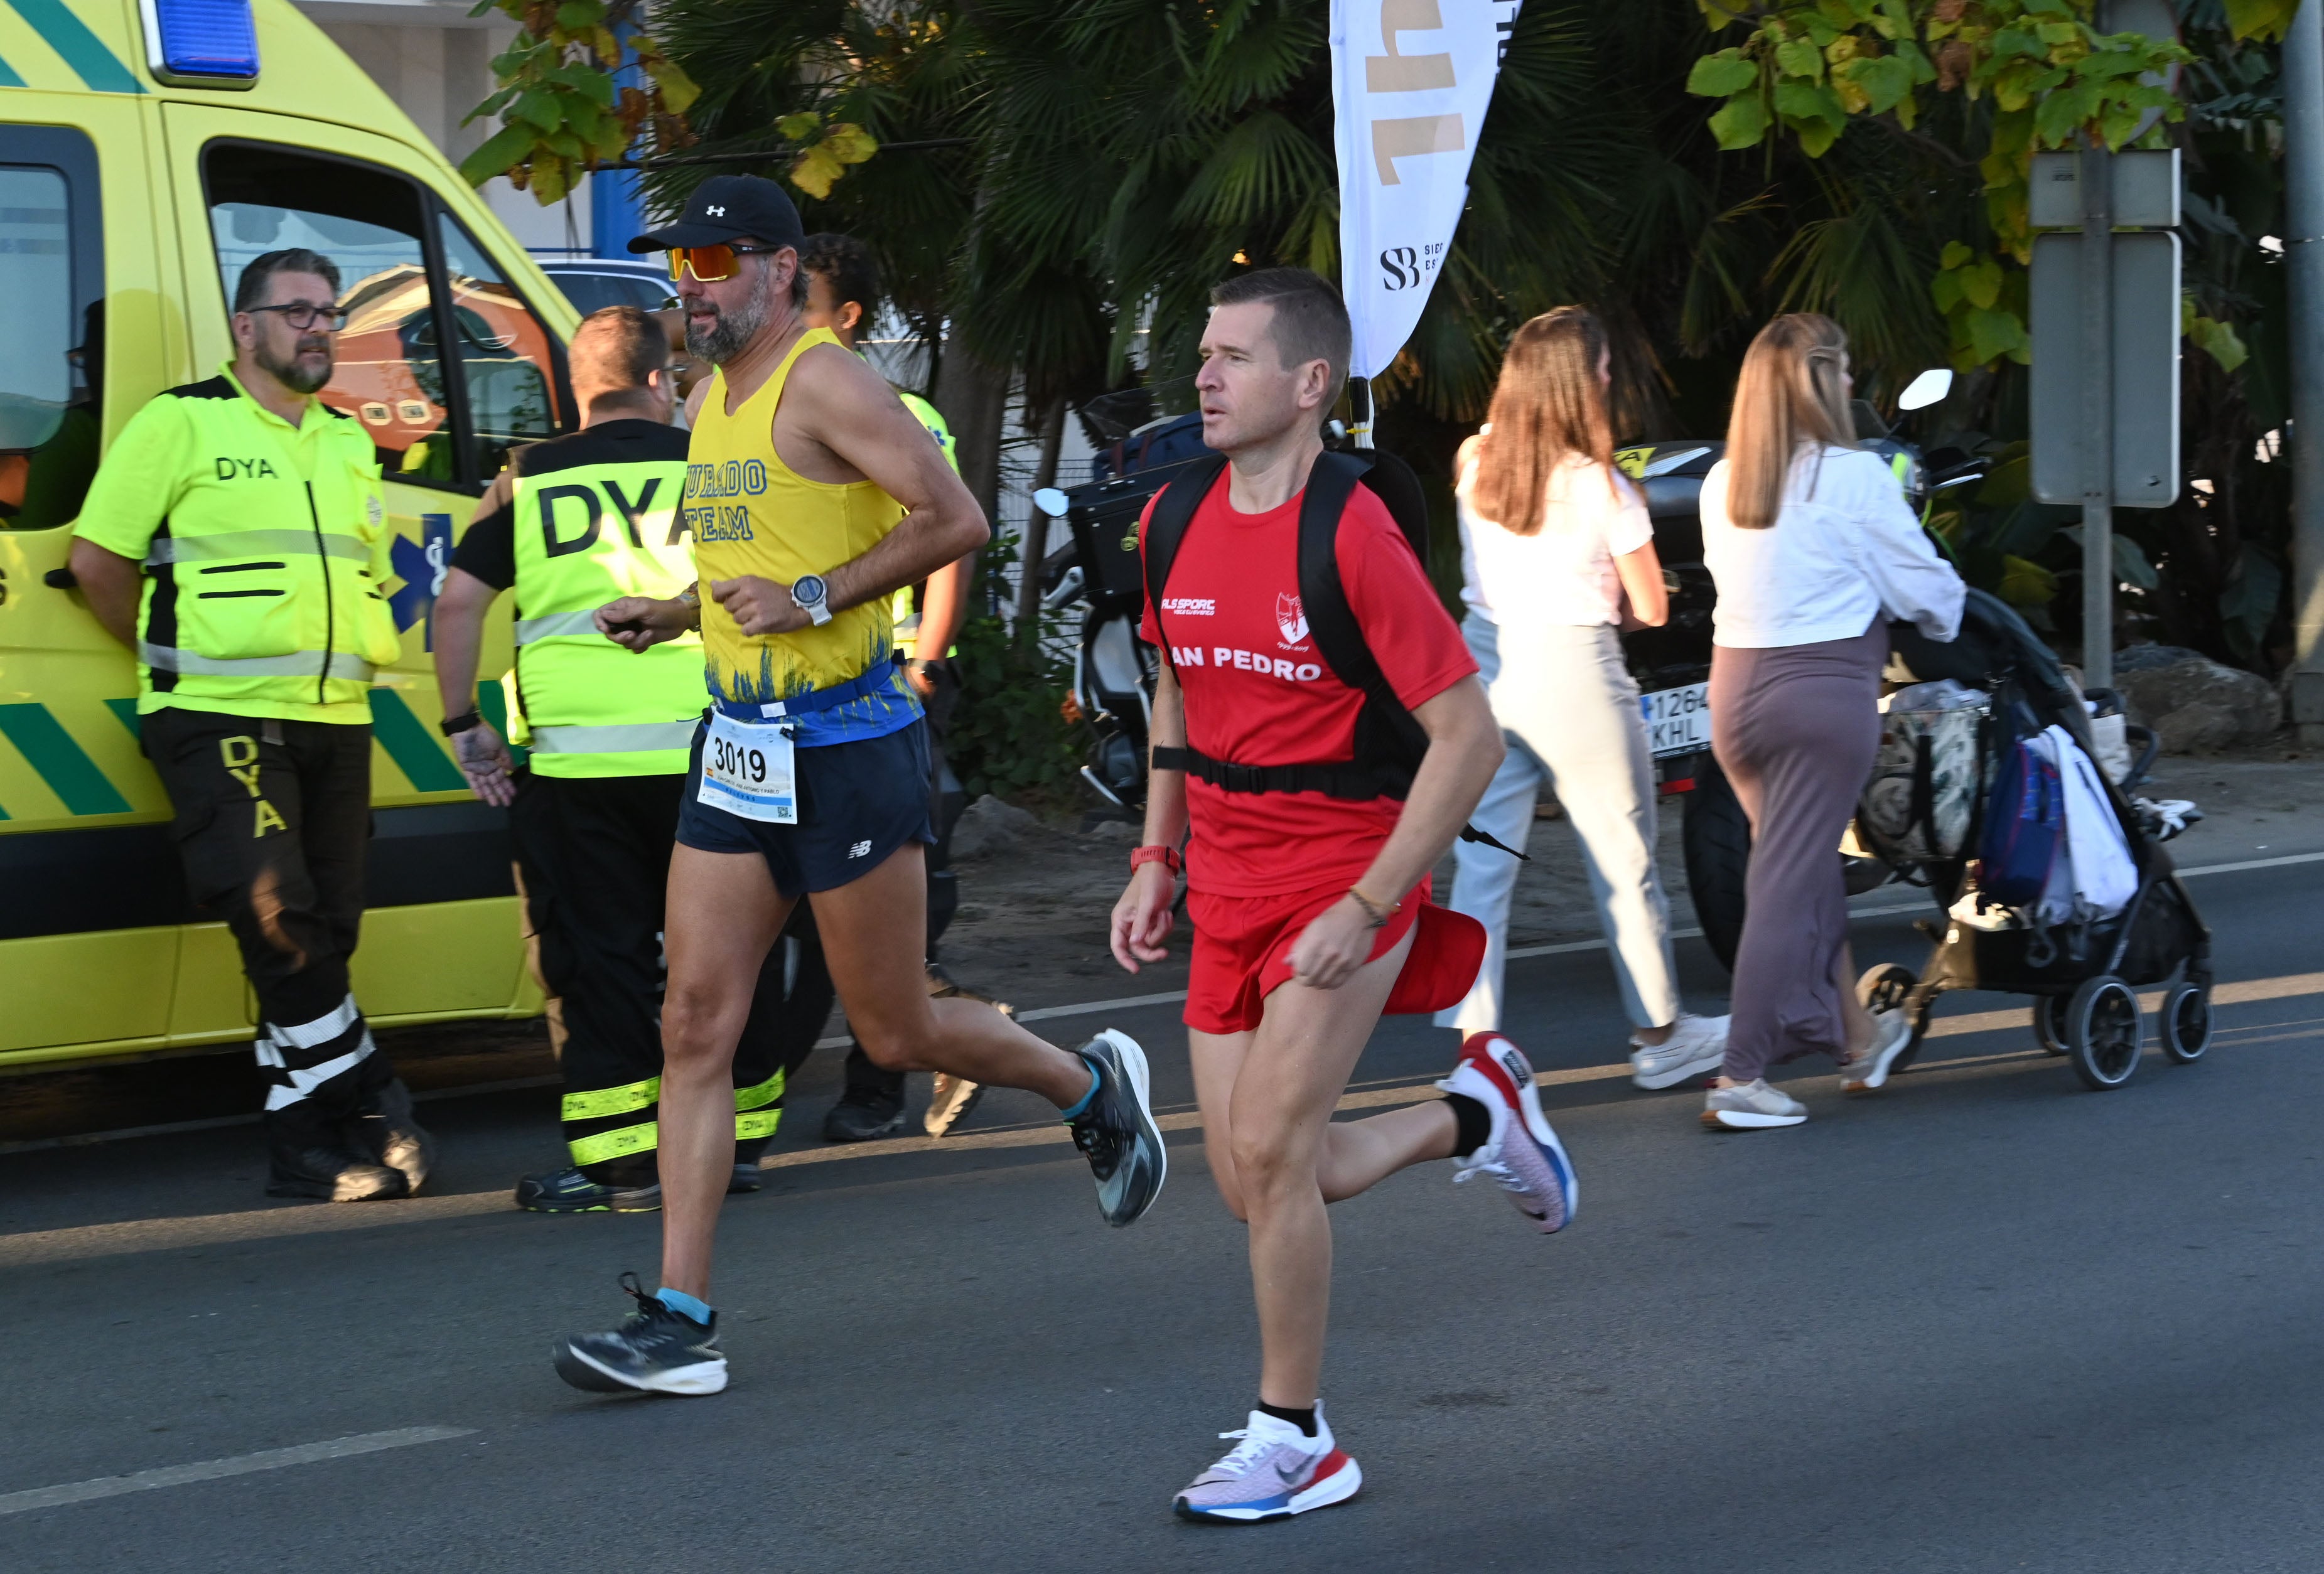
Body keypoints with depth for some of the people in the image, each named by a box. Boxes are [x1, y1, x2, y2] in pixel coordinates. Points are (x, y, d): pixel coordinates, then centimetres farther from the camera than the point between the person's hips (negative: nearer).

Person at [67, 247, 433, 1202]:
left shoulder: (347, 443, 18)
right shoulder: (184, 423, -2)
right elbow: (98, 558, -4)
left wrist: (351, 658, 15)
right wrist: (175, 660, 3)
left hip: (334, 723, 6)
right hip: (221, 724, -6)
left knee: (321, 937, 4)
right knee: (279, 922, -17)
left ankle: (302, 1147, 10)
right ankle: (370, 1106, -7)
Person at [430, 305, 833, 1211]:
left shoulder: (530, 482, 7)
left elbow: (458, 599, 1)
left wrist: (464, 725, 9)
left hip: (575, 755, 0)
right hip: (701, 751, 0)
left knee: (598, 959, 5)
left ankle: (620, 1161, 3)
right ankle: (736, 1137, 20)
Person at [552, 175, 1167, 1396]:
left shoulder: (824, 383, -13)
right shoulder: (715, 398, 14)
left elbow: (955, 520, -19)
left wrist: (814, 599, -22)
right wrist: (672, 613, 11)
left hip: (845, 746, -8)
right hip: (737, 748, 8)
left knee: (897, 1034, 3)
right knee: (696, 1025, -1)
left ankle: (1093, 1088, 31)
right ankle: (680, 1322, -2)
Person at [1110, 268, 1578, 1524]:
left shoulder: (1353, 538, -18)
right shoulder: (1174, 521, 3)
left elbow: (1468, 736, -17)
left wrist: (1367, 909, -20)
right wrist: (1157, 861, 12)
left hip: (1344, 878, -7)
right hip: (1230, 888, 7)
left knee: (1267, 1148, -16)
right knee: (1251, 1184, 5)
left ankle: (1295, 1441, 1)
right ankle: (1474, 1113, 32)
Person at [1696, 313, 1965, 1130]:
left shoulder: (1722, 483, 7)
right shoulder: (1853, 477, -9)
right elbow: (1922, 584, -2)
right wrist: (1951, 619, 20)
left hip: (1735, 687, 6)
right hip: (1825, 687, -6)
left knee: (1807, 871, 19)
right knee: (1789, 884, -4)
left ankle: (1857, 1035, 33)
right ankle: (1741, 1079, -7)